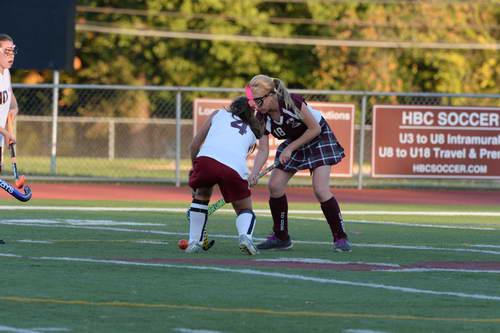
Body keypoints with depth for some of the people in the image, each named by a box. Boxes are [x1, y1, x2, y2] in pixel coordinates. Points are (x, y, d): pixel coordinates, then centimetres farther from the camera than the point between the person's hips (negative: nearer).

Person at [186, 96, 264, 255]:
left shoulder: (219, 114, 30)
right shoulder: (252, 131, 33)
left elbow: (194, 145, 25)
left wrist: (194, 168, 39)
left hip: (207, 158, 0)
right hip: (236, 167, 0)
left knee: (202, 194, 30)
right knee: (245, 210, 20)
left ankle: (194, 242, 24)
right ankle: (245, 236, -11)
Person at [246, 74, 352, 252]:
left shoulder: (292, 102, -32)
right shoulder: (263, 118, -16)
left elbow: (315, 129, -23)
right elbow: (263, 151, -15)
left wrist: (290, 148, -23)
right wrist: (253, 174, -31)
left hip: (319, 138, -6)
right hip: (293, 141, 6)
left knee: (320, 190, -19)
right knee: (274, 185, -3)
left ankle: (340, 238, -7)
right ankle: (281, 238, 10)